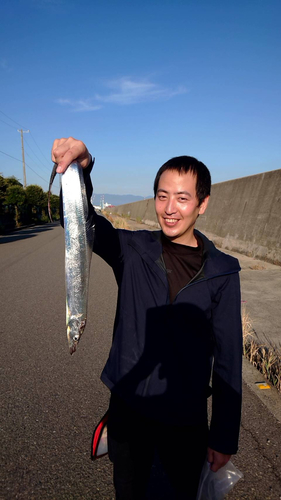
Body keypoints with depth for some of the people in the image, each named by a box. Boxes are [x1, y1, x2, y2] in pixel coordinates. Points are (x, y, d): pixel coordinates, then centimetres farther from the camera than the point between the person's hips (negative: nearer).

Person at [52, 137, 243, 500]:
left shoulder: (222, 273, -13)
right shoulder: (133, 251, -10)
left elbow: (228, 358, -8)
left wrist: (225, 436, -2)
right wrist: (79, 171, -43)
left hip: (186, 419, 0)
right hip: (127, 408, 1)